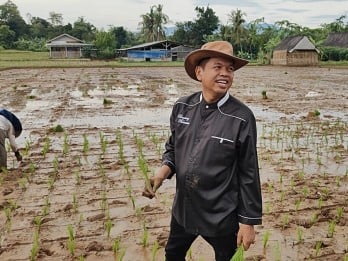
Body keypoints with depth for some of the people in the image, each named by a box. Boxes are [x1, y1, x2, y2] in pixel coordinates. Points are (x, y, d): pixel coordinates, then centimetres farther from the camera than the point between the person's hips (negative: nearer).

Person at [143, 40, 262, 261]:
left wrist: (248, 221, -9)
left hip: (222, 217, -4)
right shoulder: (182, 107, -5)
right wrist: (162, 172, -13)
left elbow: (249, 174, -13)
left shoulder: (242, 117, -18)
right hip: (183, 209, 5)